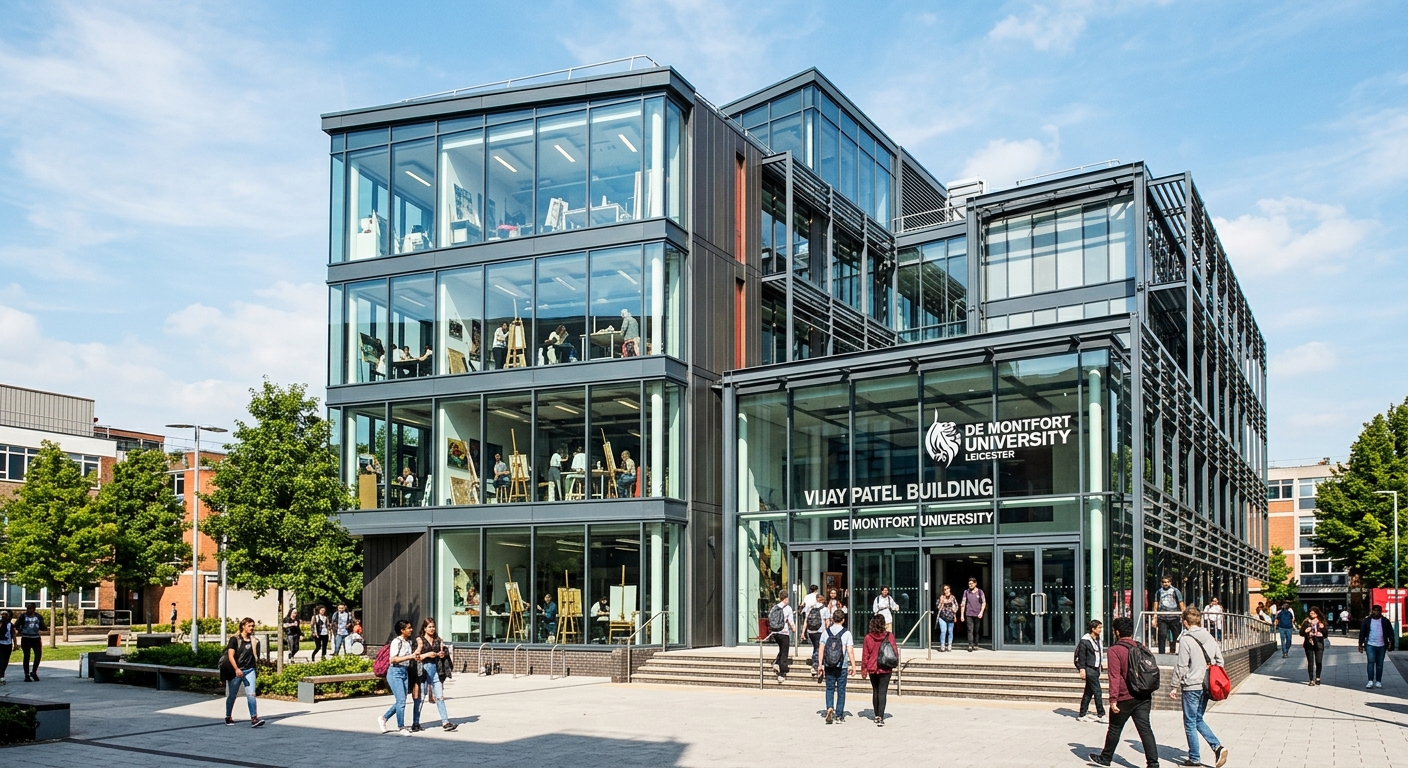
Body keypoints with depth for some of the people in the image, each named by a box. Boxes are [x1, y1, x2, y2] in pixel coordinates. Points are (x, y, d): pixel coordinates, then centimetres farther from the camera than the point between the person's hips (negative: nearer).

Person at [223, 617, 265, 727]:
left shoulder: (253, 640, 8)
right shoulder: (235, 639, -7)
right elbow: (230, 656, -14)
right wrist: (236, 669, -24)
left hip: (249, 670, 3)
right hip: (235, 672, -3)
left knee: (251, 694, -10)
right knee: (232, 695, 12)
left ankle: (254, 719, -16)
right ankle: (228, 717, 31)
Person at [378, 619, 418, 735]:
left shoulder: (408, 642, 12)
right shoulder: (396, 641, -13)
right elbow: (393, 659, -19)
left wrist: (415, 658, 0)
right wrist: (409, 657, -23)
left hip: (405, 672, 8)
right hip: (395, 672, -8)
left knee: (401, 701, 10)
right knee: (401, 701, -9)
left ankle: (383, 718, 30)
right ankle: (401, 728, -1)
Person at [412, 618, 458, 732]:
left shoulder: (438, 640, 12)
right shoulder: (420, 640, 0)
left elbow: (443, 653, 10)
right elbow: (416, 657, -5)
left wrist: (441, 653, -11)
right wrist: (427, 655, -15)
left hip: (436, 670, 4)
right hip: (424, 670, -4)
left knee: (440, 697, 0)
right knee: (420, 697, 2)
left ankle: (445, 722, -3)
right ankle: (415, 723, 12)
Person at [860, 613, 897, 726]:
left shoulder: (868, 637, -6)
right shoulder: (889, 635, -8)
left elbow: (865, 654, -1)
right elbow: (895, 652, -3)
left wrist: (864, 668, 9)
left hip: (872, 668, 2)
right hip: (885, 669, -2)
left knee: (875, 692, 17)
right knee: (882, 692, -3)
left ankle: (877, 716, 24)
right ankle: (880, 717, -14)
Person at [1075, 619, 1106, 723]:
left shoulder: (1097, 639, 12)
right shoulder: (1085, 641, -15)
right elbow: (1081, 657, -14)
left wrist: (1100, 664, 21)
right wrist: (1082, 669, -17)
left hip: (1095, 669, 9)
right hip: (1089, 670, -9)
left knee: (1088, 692, 11)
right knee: (1097, 691, -7)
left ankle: (1082, 715, 16)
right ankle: (1101, 715, -1)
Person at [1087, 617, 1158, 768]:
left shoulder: (1114, 650, -13)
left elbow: (1115, 677, -17)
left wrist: (1113, 699, -16)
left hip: (1125, 699, -5)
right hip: (1144, 697, 5)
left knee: (1115, 729, 10)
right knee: (1145, 729, 4)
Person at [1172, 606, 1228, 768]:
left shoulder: (1186, 639, -14)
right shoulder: (1210, 637, 6)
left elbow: (1181, 666, -14)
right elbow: (1219, 661, 10)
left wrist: (1174, 687, -5)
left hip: (1191, 686, -7)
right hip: (1206, 686, 7)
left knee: (1190, 723, 5)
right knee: (1198, 720, 19)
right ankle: (1217, 747, 3)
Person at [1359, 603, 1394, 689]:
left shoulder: (1385, 621, 4)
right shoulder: (1366, 621, 2)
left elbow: (1390, 633, 7)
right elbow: (1362, 633, 5)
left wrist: (1390, 642, -5)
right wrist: (1361, 644, 2)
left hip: (1381, 646, 2)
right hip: (1370, 645, -2)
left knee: (1380, 664, 7)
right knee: (1371, 662, -13)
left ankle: (1378, 682, 15)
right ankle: (1370, 681, -15)